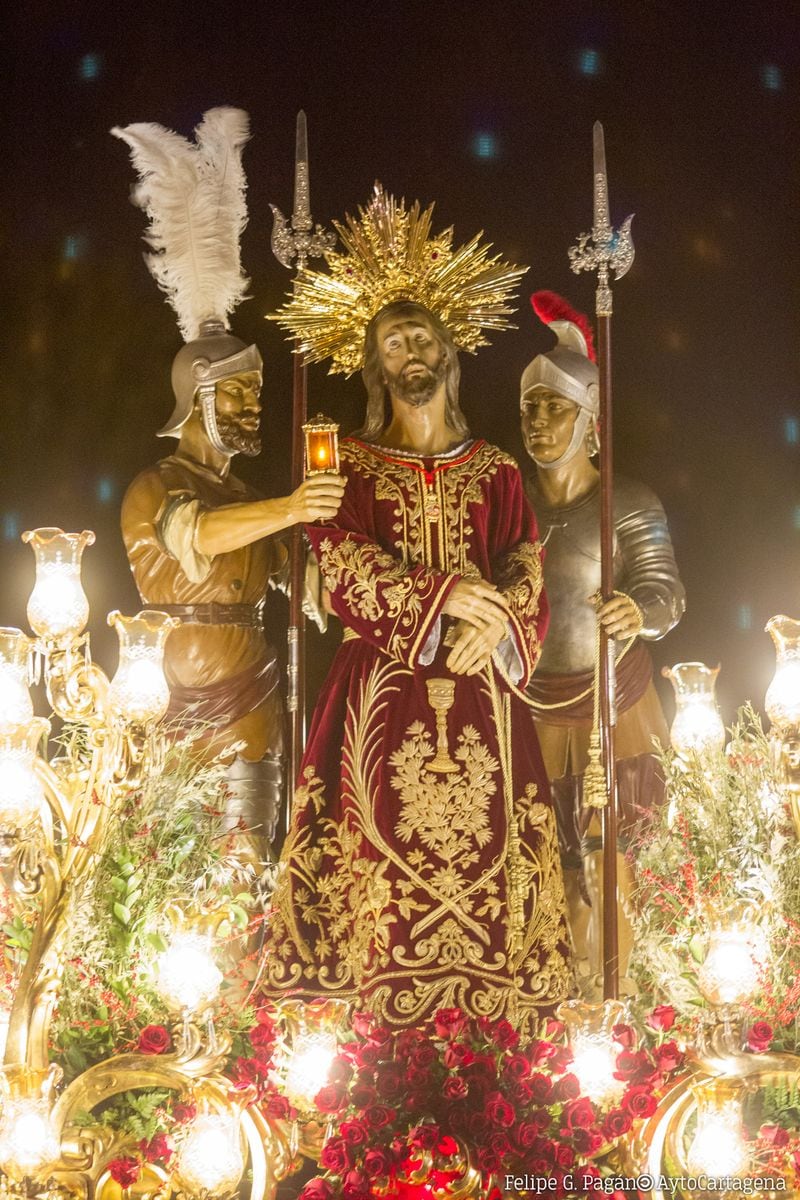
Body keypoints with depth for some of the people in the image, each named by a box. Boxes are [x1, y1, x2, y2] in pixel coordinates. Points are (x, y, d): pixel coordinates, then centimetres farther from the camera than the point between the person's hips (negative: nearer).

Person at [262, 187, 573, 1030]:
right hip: (381, 695, -1)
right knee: (380, 861, -8)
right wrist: (443, 596, -17)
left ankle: (484, 1031, 1)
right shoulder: (349, 465, 9)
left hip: (479, 698, 2)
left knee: (481, 859, -5)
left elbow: (524, 570, 5)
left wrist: (490, 623, -17)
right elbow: (342, 567, -5)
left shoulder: (493, 470, 14)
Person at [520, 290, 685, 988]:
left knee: (602, 861, 0)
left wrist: (640, 612, -36)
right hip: (526, 704, 2)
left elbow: (665, 592, -14)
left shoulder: (630, 504, -7)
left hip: (611, 704, -2)